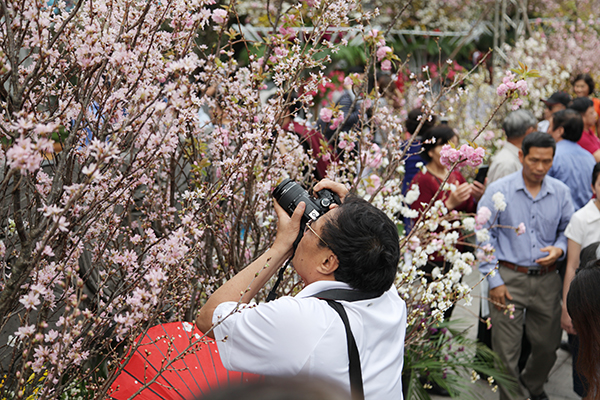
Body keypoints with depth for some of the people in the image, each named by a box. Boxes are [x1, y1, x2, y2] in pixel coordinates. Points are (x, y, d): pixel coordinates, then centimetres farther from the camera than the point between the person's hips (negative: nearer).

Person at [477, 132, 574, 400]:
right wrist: (494, 280, -7)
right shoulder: (498, 191, -6)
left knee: (548, 344, 15)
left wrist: (559, 249, -7)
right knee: (507, 350, 0)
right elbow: (484, 237, -4)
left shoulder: (560, 192, 4)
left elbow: (567, 231, 16)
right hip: (509, 278, -3)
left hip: (547, 280, 3)